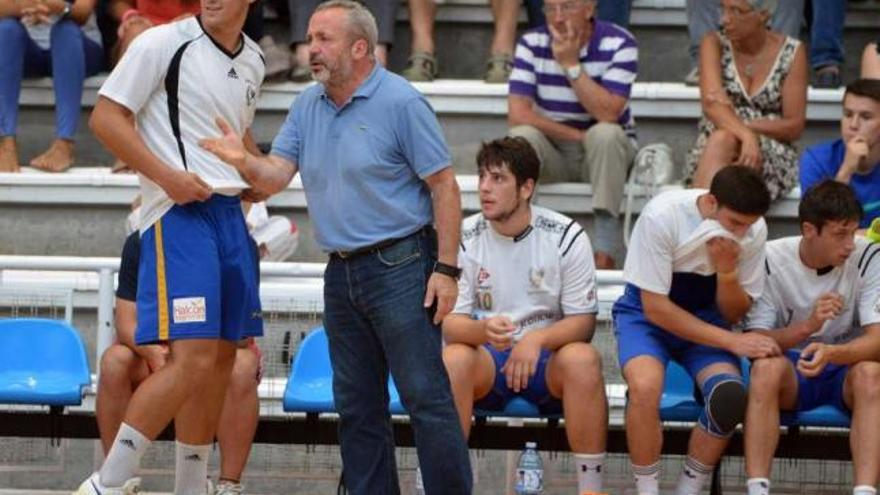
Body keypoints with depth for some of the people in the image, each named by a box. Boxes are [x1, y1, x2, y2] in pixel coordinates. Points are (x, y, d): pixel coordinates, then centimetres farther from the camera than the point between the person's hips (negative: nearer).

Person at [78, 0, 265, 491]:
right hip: (179, 211, -8)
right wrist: (165, 174, -18)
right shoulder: (165, 44, -8)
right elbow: (105, 117, -10)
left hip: (230, 210, 8)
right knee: (193, 359, -17)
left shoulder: (253, 60, 15)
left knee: (222, 359, 11)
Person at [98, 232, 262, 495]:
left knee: (240, 368, -36)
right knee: (114, 362, -29)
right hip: (157, 350, 2)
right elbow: (127, 323, -15)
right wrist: (154, 354, -36)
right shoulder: (139, 244, -11)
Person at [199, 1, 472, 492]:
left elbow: (444, 186, -10)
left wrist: (446, 269, -16)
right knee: (357, 406, 10)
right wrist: (244, 160, -19)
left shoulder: (401, 102, -10)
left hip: (399, 267, -7)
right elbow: (276, 176, 4)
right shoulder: (308, 106, 11)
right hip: (342, 274, 7)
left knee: (426, 395, -8)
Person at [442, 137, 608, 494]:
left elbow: (583, 321, -5)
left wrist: (537, 339, -25)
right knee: (452, 358, -33)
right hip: (486, 360, 1)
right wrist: (484, 330, -30)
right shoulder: (464, 238, -2)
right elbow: (449, 323, -6)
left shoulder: (566, 236, -4)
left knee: (583, 358, -34)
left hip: (548, 359, -1)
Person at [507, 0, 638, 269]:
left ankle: (604, 254, -34)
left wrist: (571, 64, -25)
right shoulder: (532, 43, -6)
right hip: (552, 152, 1)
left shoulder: (619, 43, -12)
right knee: (521, 136, -30)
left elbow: (608, 114, -24)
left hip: (607, 151, -1)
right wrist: (576, 135, -20)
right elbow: (518, 114, -14)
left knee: (605, 133, -35)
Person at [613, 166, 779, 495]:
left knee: (731, 394, -28)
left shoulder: (754, 231, -12)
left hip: (706, 320, 3)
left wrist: (727, 271, -23)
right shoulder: (662, 216, -24)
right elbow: (655, 308, -20)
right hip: (647, 316, -3)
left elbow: (734, 315, -1)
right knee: (645, 386, -35)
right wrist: (732, 342, -24)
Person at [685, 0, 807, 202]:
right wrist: (745, 134, -33)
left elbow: (794, 127, -2)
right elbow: (711, 104, -15)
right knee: (720, 140, -36)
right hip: (714, 146, 1)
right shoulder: (714, 45, 2)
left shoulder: (792, 53, 0)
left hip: (773, 156, -1)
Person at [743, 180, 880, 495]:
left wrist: (830, 353, -39)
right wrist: (807, 326, -32)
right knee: (767, 366, -34)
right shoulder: (771, 260, -10)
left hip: (847, 367, 0)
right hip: (792, 369, 0)